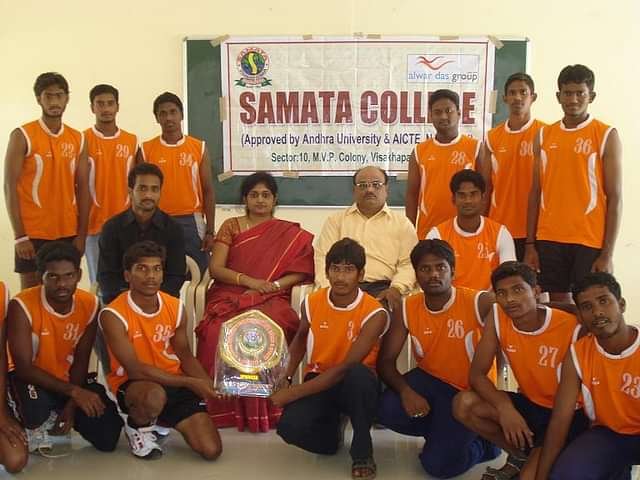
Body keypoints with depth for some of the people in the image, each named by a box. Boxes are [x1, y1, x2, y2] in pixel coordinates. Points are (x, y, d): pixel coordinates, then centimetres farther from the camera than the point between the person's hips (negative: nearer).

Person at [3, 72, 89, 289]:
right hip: (33, 233, -3)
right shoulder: (22, 136, -5)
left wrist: (81, 233, 3)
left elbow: (82, 188, 8)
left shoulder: (78, 139, 7)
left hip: (68, 233, 4)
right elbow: (10, 187, -7)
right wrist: (20, 236, -12)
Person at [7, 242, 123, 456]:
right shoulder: (22, 306, -26)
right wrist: (74, 392, -33)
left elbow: (81, 361, -4)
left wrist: (71, 405, -12)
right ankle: (34, 428, -1)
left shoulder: (89, 304, -13)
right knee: (37, 406, -39)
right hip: (30, 378, -4)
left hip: (67, 378, 4)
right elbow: (23, 367, -28)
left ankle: (60, 415, 21)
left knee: (107, 438, -7)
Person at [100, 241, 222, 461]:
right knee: (154, 396, -42)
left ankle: (162, 419, 23)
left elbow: (184, 354, 9)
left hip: (175, 382, 5)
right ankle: (137, 427, -3)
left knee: (211, 450, -7)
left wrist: (209, 384, -11)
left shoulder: (176, 307, -2)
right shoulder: (113, 315, -18)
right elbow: (135, 369, -21)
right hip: (132, 383, -5)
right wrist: (191, 382, -22)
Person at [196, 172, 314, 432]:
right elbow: (215, 268, 5)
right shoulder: (231, 226, 15)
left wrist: (274, 284, -12)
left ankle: (264, 408, -24)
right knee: (218, 332, -35)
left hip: (271, 300, -1)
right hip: (229, 296, 1)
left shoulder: (291, 233, 15)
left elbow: (303, 270, 5)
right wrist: (249, 280, -11)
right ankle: (225, 407, -22)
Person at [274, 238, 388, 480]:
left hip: (354, 384, -2)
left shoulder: (374, 314, -20)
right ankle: (332, 428, 9)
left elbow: (344, 368, -26)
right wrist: (285, 377, 2)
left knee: (358, 374, -40)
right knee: (290, 428, -28)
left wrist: (293, 392, -25)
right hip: (317, 381, 3)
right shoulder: (311, 303, -6)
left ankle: (362, 450, -14)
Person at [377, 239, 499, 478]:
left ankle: (481, 442, 17)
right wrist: (405, 390, -28)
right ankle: (442, 429, 6)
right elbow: (385, 361, -9)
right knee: (387, 410, -25)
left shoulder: (480, 303, -21)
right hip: (430, 380, 4)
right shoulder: (406, 309, -9)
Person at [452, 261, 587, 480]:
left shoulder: (571, 327, -23)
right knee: (463, 404, -16)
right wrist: (505, 407, -27)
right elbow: (477, 375, -9)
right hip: (530, 405, 5)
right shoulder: (496, 317, -11)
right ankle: (521, 455, 6)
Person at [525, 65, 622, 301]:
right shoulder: (544, 136, 9)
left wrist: (608, 253, -9)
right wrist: (530, 243, 5)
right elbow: (535, 192, 10)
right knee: (558, 303, 8)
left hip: (590, 241, -3)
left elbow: (615, 197, -4)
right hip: (549, 239, 3)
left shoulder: (606, 136, -1)